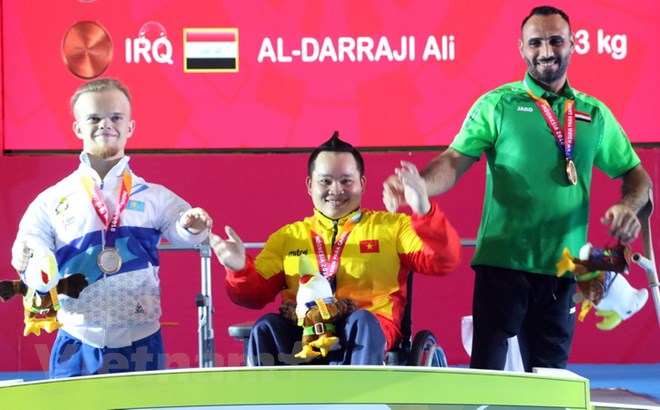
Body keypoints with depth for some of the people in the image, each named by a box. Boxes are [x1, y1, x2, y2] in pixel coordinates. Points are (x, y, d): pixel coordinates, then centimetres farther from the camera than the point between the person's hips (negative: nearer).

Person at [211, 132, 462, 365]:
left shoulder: (391, 226, 17)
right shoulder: (288, 236, 23)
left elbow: (443, 261, 3)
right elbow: (254, 294, 15)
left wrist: (424, 213, -13)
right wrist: (240, 269, -8)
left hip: (366, 333, -2)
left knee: (361, 321, -35)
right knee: (265, 329, -29)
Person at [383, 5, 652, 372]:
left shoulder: (595, 115, 11)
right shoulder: (497, 105, 1)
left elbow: (636, 176, 15)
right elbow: (455, 161, -9)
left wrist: (629, 207, -8)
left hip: (562, 267, 3)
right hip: (502, 260, -3)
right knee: (487, 367, -5)